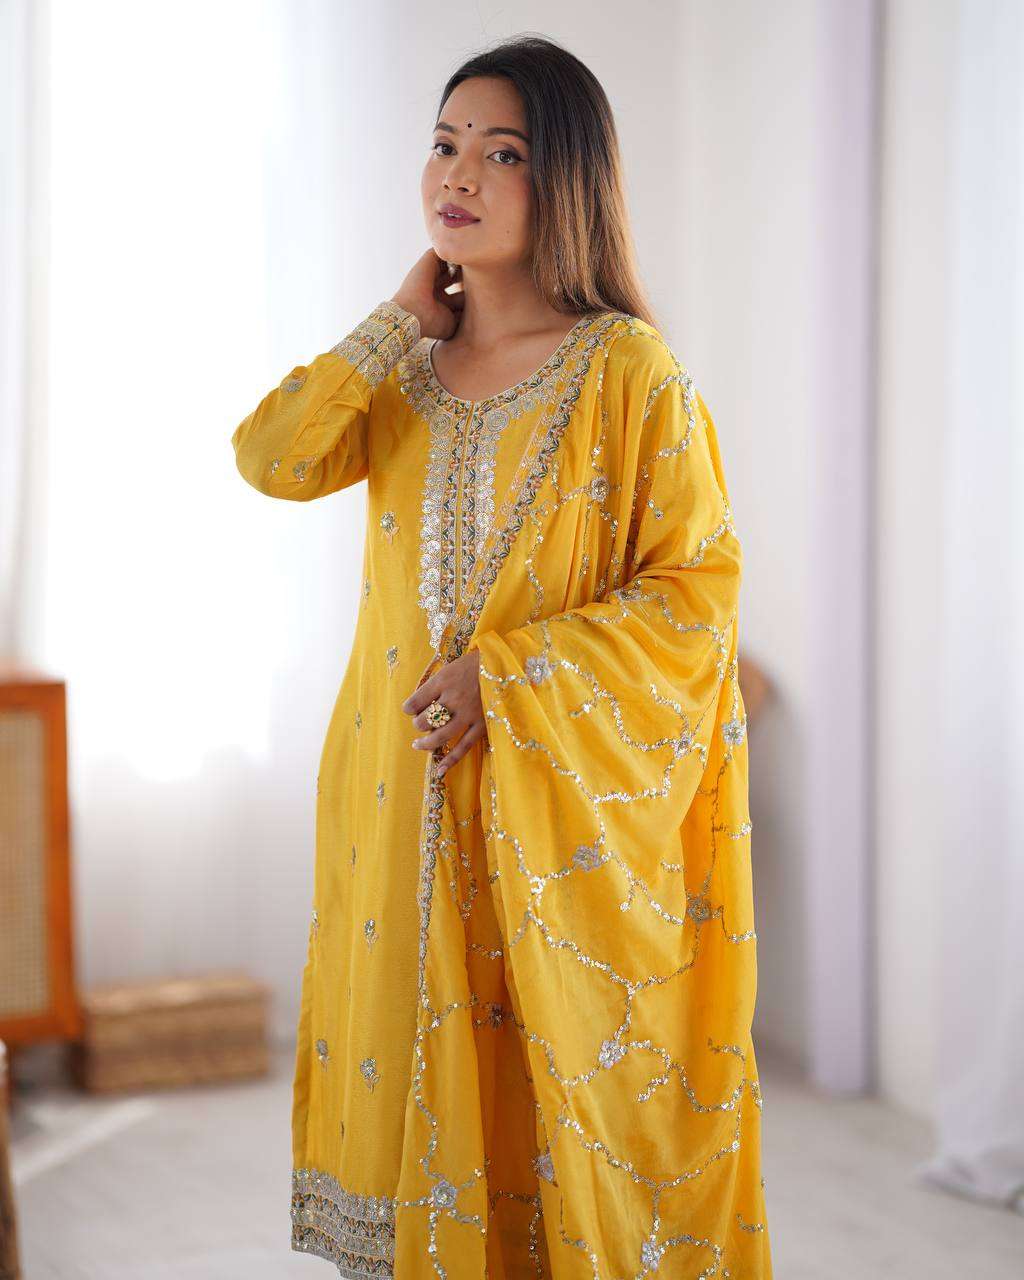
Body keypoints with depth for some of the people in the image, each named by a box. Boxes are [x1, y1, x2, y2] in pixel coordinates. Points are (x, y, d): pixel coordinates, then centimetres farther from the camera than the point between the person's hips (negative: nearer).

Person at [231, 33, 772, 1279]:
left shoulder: (627, 369, -7)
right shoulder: (405, 372, 9)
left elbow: (696, 587, -10)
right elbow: (271, 460, -7)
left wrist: (506, 674, -16)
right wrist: (401, 322, -4)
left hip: (565, 802, -4)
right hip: (406, 792, 5)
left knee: (567, 1082, 2)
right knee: (417, 1061, 10)